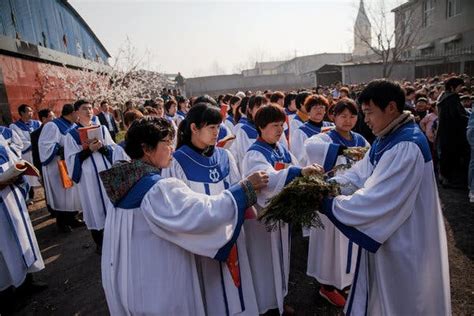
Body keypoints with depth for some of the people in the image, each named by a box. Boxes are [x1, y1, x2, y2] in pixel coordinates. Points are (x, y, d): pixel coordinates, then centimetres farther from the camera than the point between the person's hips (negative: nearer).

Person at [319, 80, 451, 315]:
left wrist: (327, 205, -23)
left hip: (402, 241, -9)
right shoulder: (387, 138, 4)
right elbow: (361, 173, 3)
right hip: (385, 234, 9)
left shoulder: (407, 146, -27)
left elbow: (377, 199, -29)